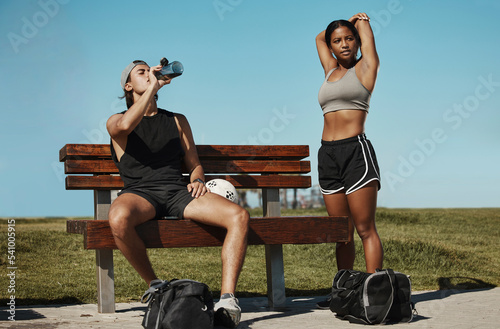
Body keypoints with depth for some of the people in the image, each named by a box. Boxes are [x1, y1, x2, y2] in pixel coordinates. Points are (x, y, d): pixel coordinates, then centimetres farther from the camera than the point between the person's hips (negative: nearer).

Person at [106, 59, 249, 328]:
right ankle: (154, 284, -15)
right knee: (119, 218, -41)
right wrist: (153, 86, -7)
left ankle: (226, 300, -27)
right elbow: (125, 125, -13)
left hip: (178, 192, 3)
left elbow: (194, 164, 26)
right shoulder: (115, 121, 15)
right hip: (140, 193, -3)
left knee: (238, 216, -24)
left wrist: (197, 180, 1)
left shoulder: (177, 120, 27)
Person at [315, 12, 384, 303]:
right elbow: (318, 37, 35)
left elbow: (363, 23, 15)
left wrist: (361, 21, 34)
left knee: (365, 229, -7)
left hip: (356, 151, -5)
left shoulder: (365, 66, 5)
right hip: (328, 154, 5)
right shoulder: (331, 71, 19)